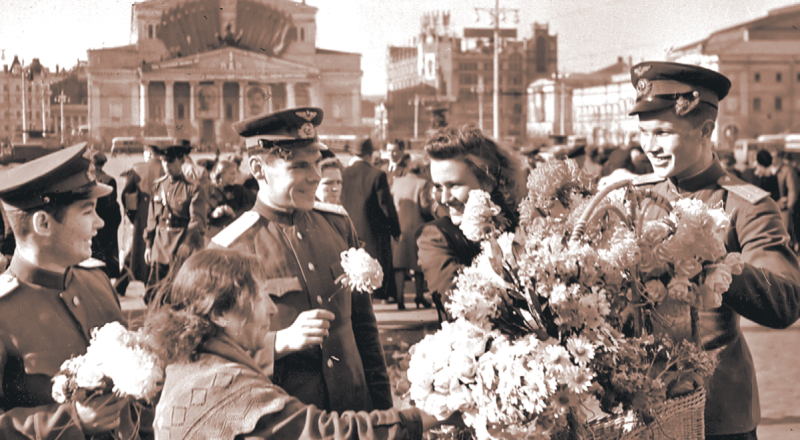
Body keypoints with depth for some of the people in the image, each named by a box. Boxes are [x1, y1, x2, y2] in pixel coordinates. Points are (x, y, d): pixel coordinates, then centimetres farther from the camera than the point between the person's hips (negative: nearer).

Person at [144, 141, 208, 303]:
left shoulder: (194, 189, -5)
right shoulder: (158, 186, 10)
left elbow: (198, 222, -12)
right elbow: (152, 218, 16)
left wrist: (187, 245, -26)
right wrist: (149, 245, 13)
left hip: (182, 249, -5)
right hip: (160, 248, 5)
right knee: (153, 296, 4)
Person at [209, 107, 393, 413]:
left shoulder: (338, 224, 3)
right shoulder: (229, 251, -12)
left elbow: (363, 324, 10)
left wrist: (382, 405, 8)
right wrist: (282, 341, -24)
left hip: (354, 406, 4)